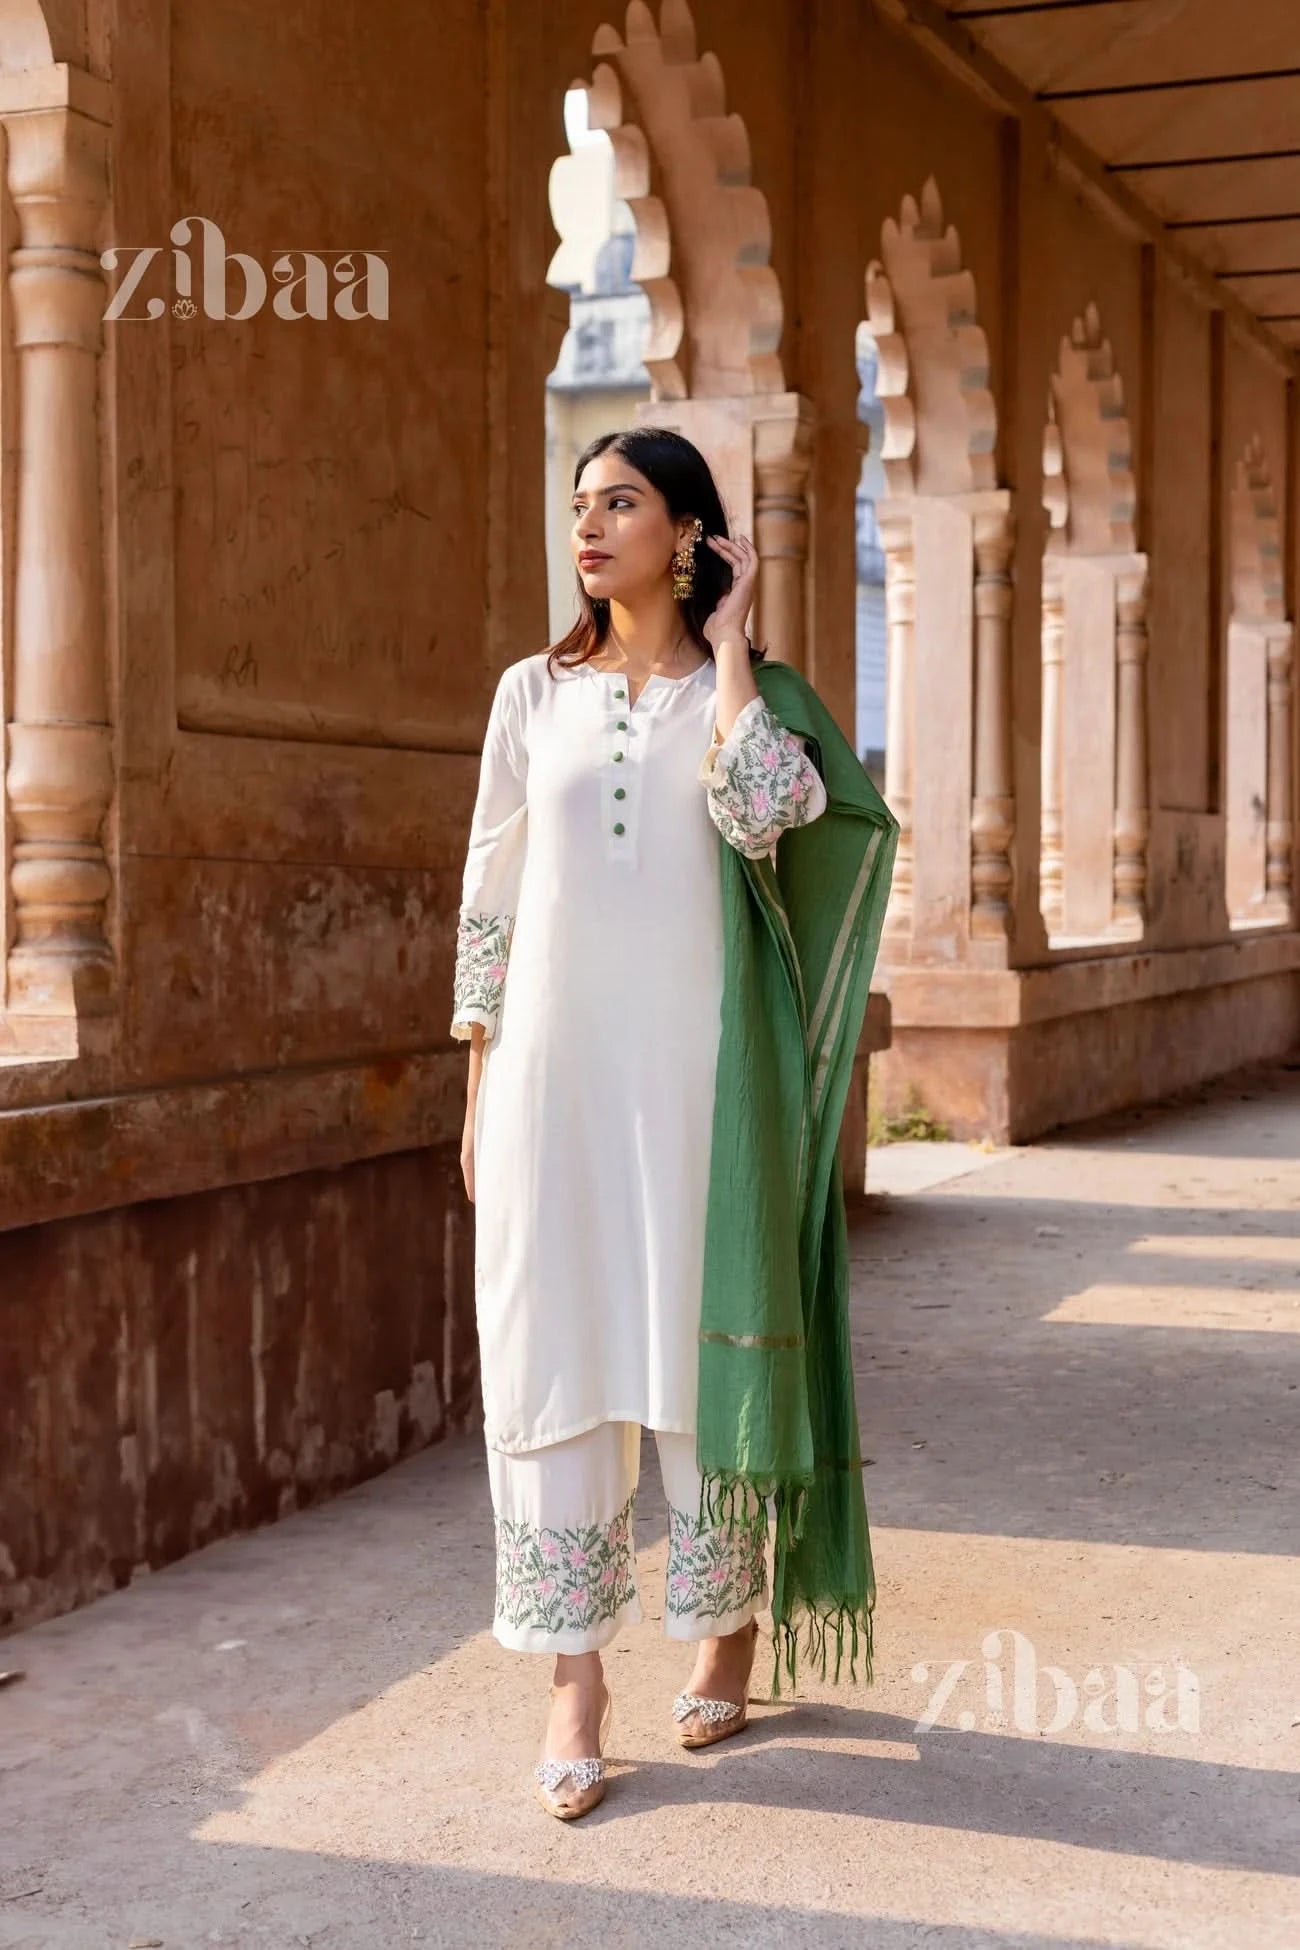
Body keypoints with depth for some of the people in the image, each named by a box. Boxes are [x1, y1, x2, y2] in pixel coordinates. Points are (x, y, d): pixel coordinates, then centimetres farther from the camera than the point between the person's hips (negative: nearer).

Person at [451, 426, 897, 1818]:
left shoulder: (748, 695, 4)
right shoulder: (534, 694, 10)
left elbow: (761, 814, -19)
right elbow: (489, 897, 10)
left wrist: (725, 640, -8)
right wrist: (479, 1092, 7)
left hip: (695, 1071, -2)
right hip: (554, 1067, 2)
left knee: (701, 1344, 4)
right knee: (551, 1357, -1)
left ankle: (726, 1628, 22)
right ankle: (577, 1679, 7)